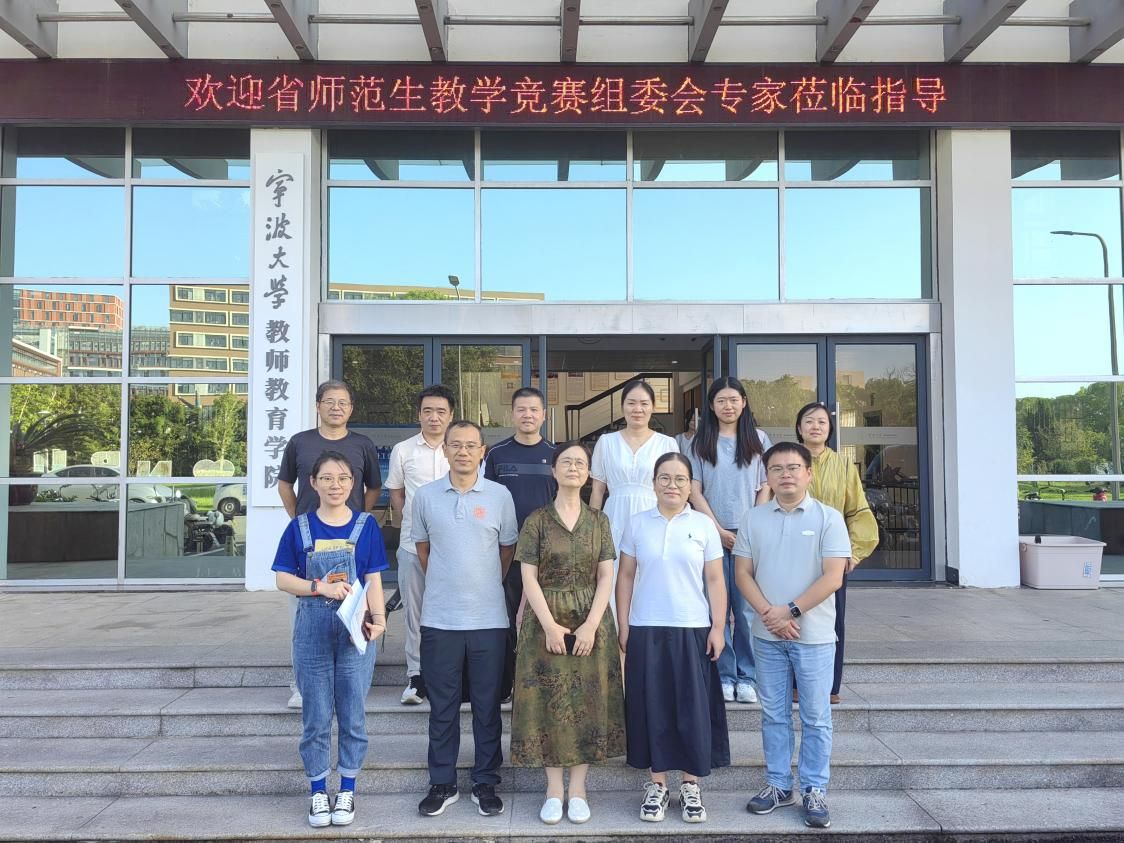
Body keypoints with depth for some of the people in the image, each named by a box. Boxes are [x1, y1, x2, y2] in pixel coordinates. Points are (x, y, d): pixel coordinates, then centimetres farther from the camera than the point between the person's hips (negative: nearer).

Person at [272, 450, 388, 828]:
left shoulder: (366, 525, 0)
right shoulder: (299, 527, 1)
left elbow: (373, 580, 0)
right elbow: (283, 578, 0)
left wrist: (378, 619, -15)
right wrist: (322, 587, -16)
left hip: (355, 630, 0)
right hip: (312, 630, 0)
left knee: (352, 715, 8)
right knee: (316, 716, 8)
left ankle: (346, 790, 23)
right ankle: (318, 792, 23)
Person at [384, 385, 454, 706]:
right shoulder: (403, 450, 6)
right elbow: (396, 494, 14)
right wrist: (412, 521, 2)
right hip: (413, 543, 1)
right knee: (414, 611, 7)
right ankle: (416, 675, 17)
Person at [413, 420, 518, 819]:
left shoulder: (500, 496, -2)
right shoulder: (426, 496, 1)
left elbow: (508, 550, 9)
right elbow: (422, 548, 13)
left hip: (489, 618, 0)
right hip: (439, 618, 1)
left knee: (487, 705, 9)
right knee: (442, 706, 10)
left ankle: (485, 783, 23)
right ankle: (442, 784, 24)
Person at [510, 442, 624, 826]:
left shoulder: (599, 521, 6)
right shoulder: (536, 520, 0)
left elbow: (605, 577, 1)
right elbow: (529, 578, -4)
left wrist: (591, 624, -11)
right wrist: (550, 625, -13)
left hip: (591, 621, 2)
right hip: (547, 622, -1)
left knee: (587, 700, 4)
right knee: (549, 700, 2)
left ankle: (578, 788, 16)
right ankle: (553, 788, 14)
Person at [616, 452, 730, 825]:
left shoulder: (704, 525, 1)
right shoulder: (637, 523, 3)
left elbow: (715, 580, 3)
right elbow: (625, 577, 5)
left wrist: (718, 627, -3)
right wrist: (622, 626, 1)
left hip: (693, 630, 0)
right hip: (646, 630, 1)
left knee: (693, 709, 4)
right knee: (652, 707, 6)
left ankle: (691, 786, 20)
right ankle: (657, 785, 20)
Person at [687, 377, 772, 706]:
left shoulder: (758, 440, 8)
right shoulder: (700, 443, 6)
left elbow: (765, 488, 6)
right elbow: (695, 491, 2)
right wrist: (719, 530, -6)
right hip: (712, 533, 0)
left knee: (747, 607, -1)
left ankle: (746, 676, 10)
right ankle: (723, 676, 11)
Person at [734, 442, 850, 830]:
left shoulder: (828, 518, -5)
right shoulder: (753, 519, 3)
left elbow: (833, 577, -11)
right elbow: (742, 573, 2)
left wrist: (791, 611, -15)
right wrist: (768, 613, -12)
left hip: (814, 635, -2)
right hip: (767, 635, 3)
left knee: (815, 717, 6)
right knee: (774, 714, 12)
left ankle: (814, 790, 19)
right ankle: (778, 784, 25)